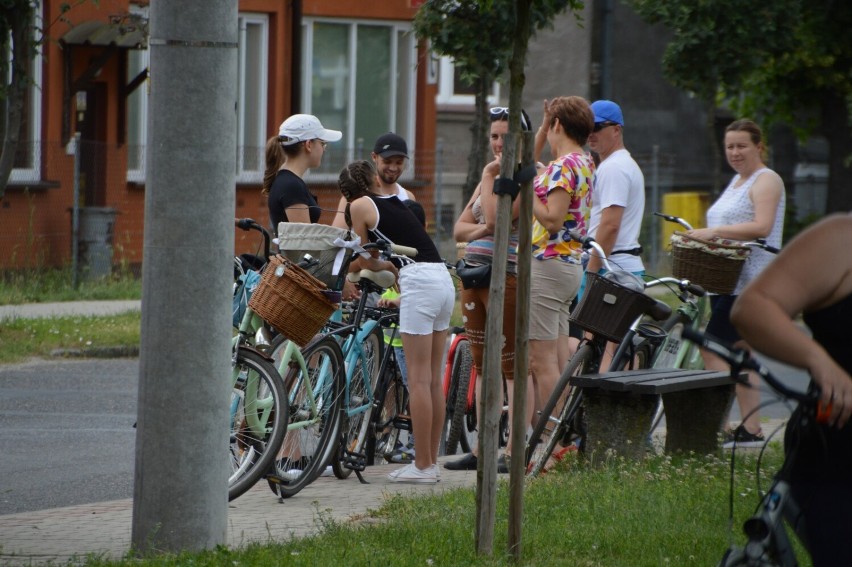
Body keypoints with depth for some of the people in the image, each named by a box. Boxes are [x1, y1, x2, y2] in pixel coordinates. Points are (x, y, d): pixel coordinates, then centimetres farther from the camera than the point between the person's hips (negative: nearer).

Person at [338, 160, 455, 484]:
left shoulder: (359, 206, 5)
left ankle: (422, 466, -5)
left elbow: (364, 260, 10)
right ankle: (431, 460, 14)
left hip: (419, 282, -7)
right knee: (433, 380, 11)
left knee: (418, 379, -5)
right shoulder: (395, 204, 24)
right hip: (444, 280, 7)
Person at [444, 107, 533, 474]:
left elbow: (495, 219, -21)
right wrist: (481, 229, -7)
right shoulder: (491, 177, 18)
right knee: (483, 366, 12)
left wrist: (489, 178, -10)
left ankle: (515, 450, -6)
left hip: (507, 275, -9)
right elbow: (460, 229, 14)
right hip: (474, 274, 9)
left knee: (514, 367, -6)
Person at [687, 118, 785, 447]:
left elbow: (762, 226, -23)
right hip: (728, 281, 10)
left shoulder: (766, 180, -9)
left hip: (749, 281, -10)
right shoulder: (737, 181, 20)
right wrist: (704, 236, 9)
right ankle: (751, 429, 12)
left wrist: (714, 232, -25)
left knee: (712, 349, -15)